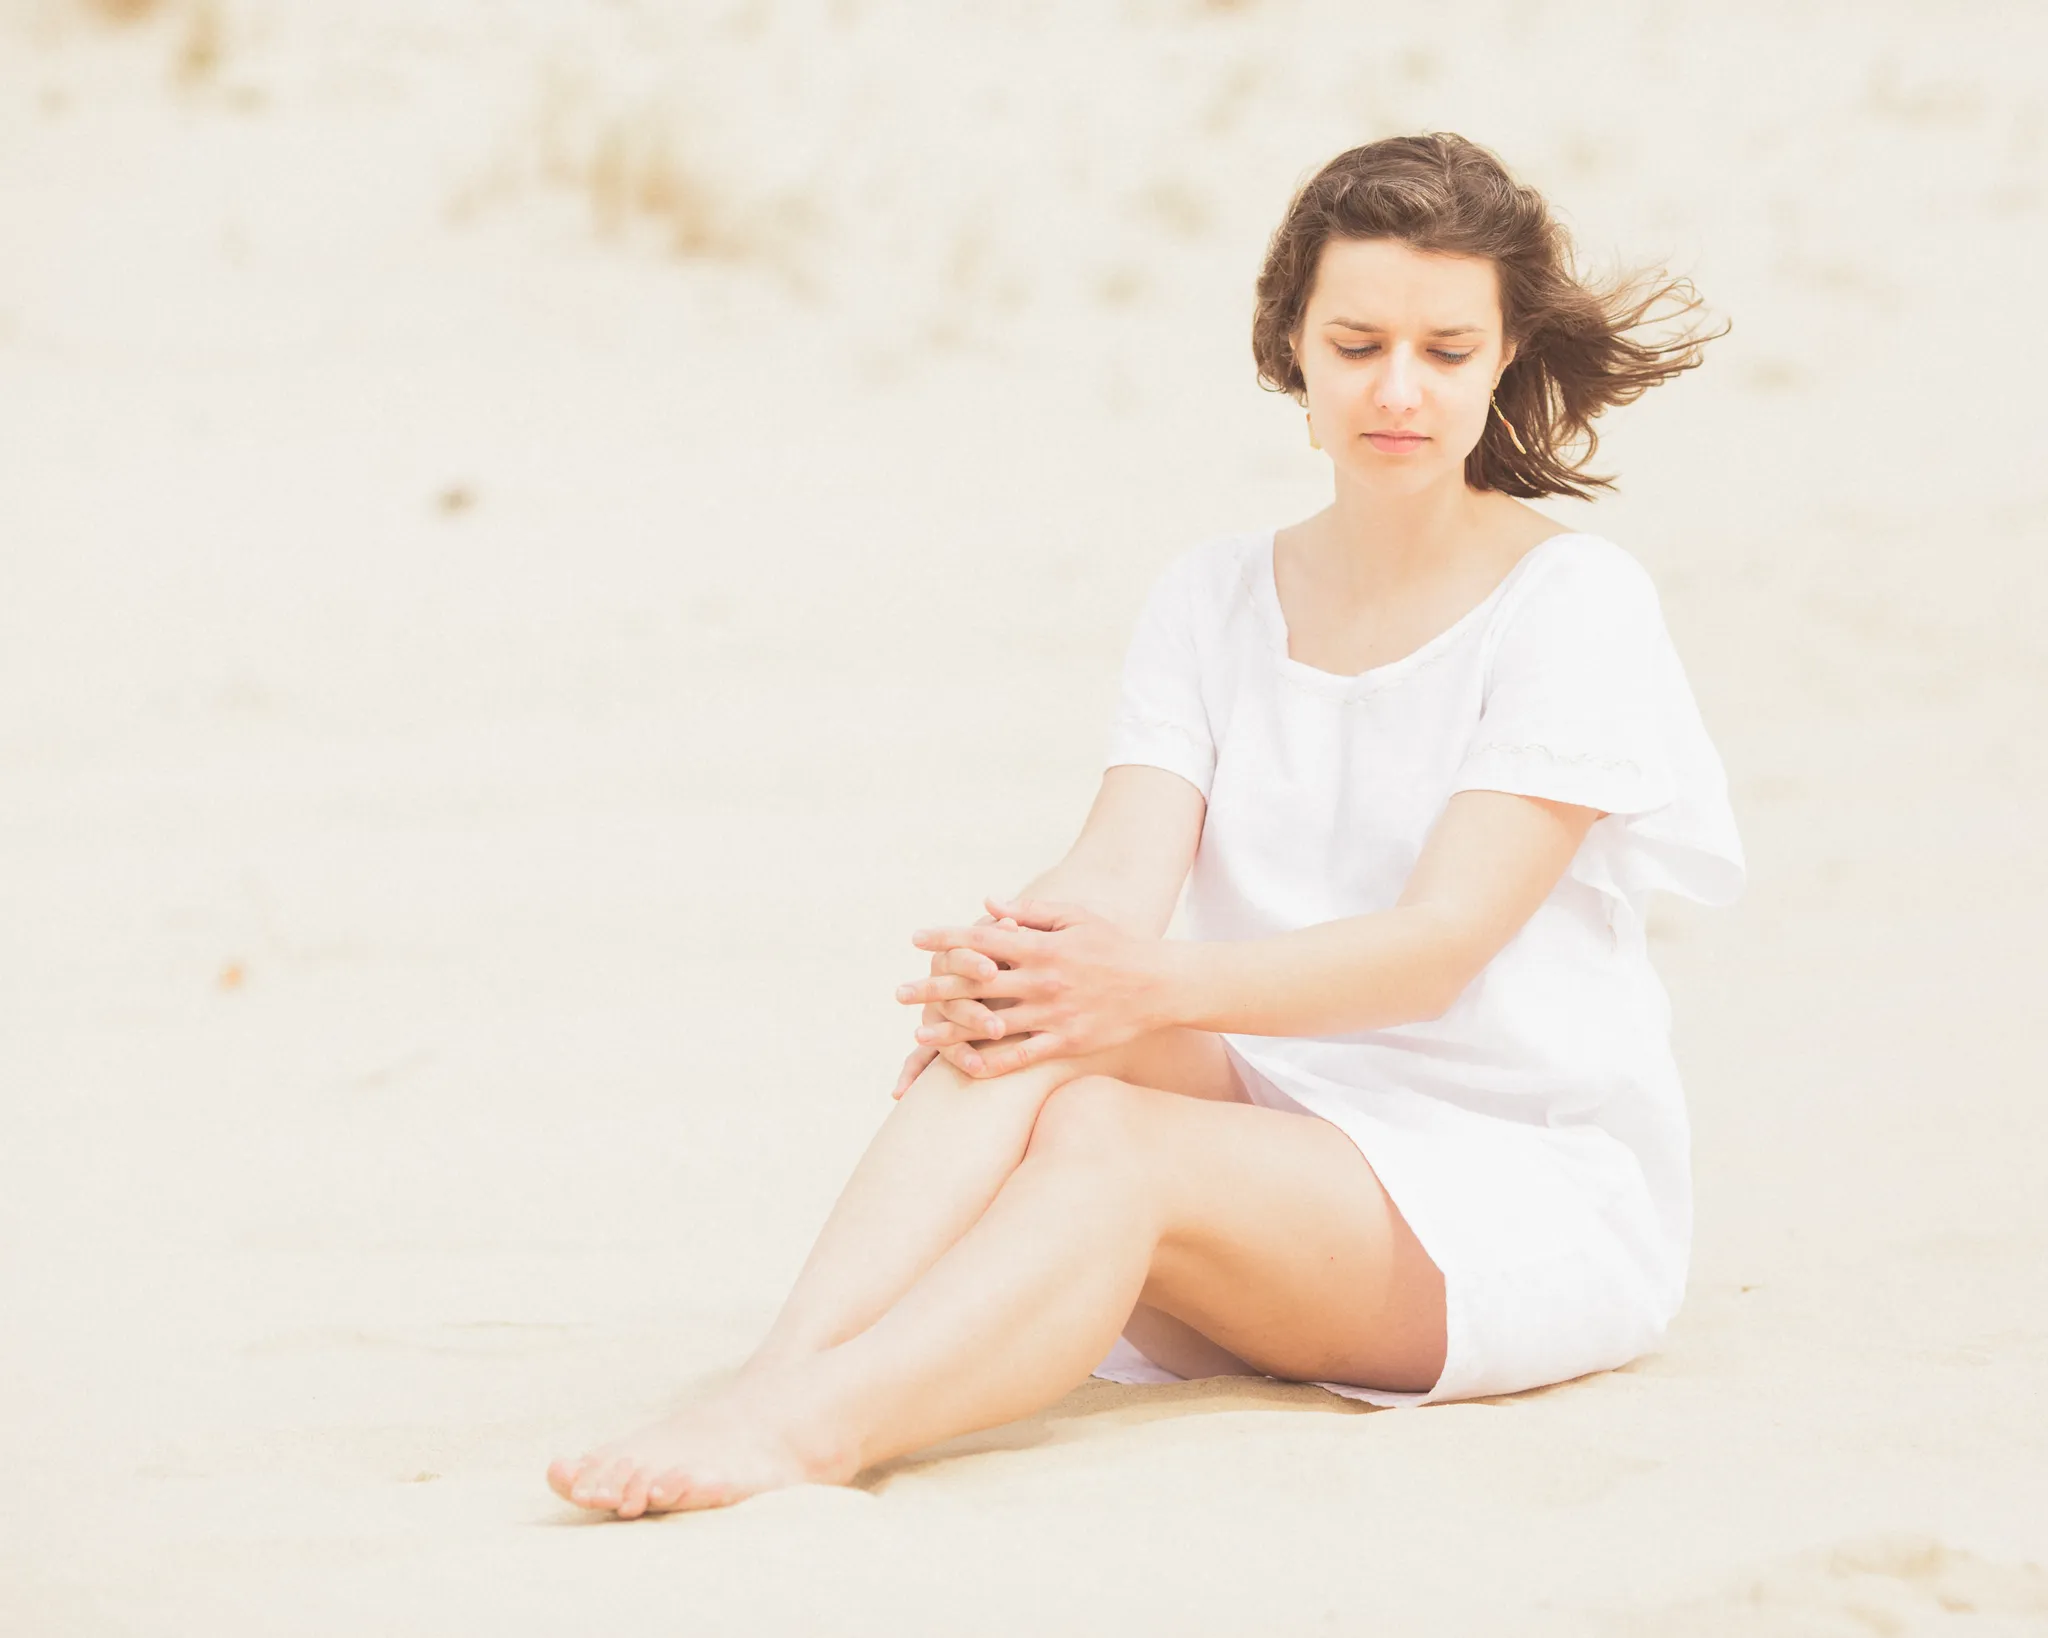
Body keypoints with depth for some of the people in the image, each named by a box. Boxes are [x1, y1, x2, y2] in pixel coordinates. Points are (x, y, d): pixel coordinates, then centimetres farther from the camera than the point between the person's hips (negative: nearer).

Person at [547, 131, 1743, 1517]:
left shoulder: (1577, 602, -4)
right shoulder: (1214, 599, 12)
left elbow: (1442, 943, -16)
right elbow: (1124, 871, -4)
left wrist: (1159, 986, -32)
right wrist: (1024, 949, -29)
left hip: (1539, 1205, -4)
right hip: (1270, 1137, 4)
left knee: (1101, 1136, -33)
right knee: (1033, 1021, -28)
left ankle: (800, 1431, -56)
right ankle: (787, 1372, -48)